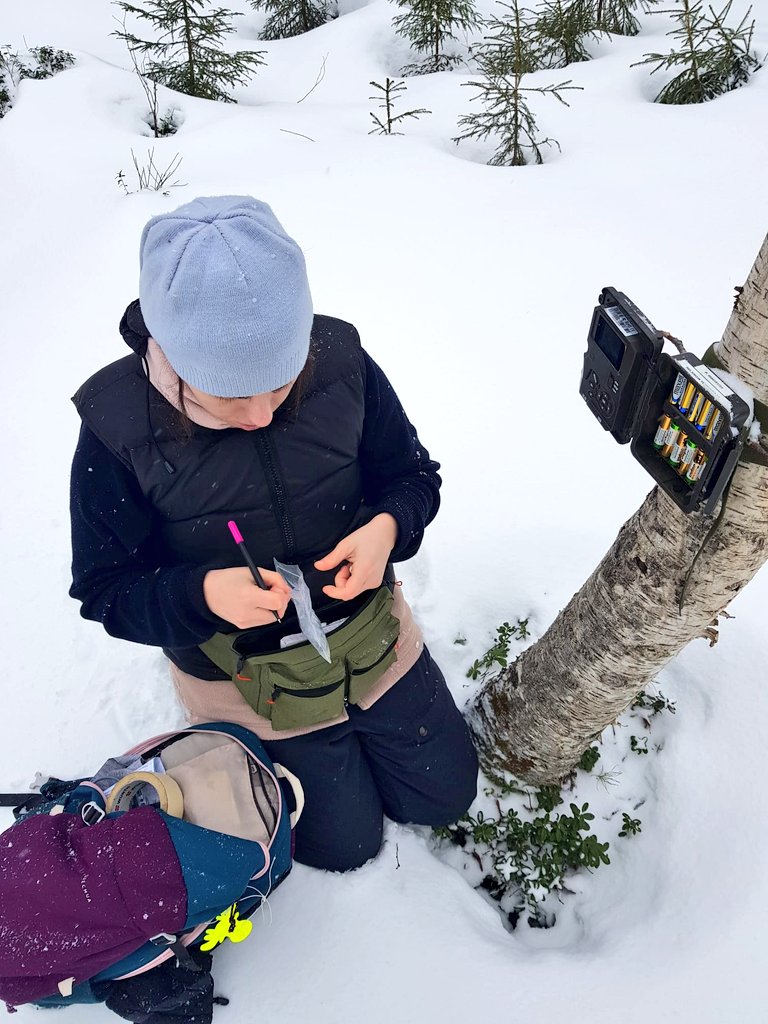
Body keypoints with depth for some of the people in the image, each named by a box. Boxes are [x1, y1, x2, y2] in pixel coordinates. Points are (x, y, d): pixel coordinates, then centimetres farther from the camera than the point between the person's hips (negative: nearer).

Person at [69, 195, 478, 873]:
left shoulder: (340, 364, -19)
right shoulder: (118, 428, -24)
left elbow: (413, 475, -5)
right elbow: (105, 589, -14)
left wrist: (388, 527, -28)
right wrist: (202, 594, -34)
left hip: (369, 631, 3)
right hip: (240, 672, -2)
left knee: (446, 793, 19)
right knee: (346, 843, 13)